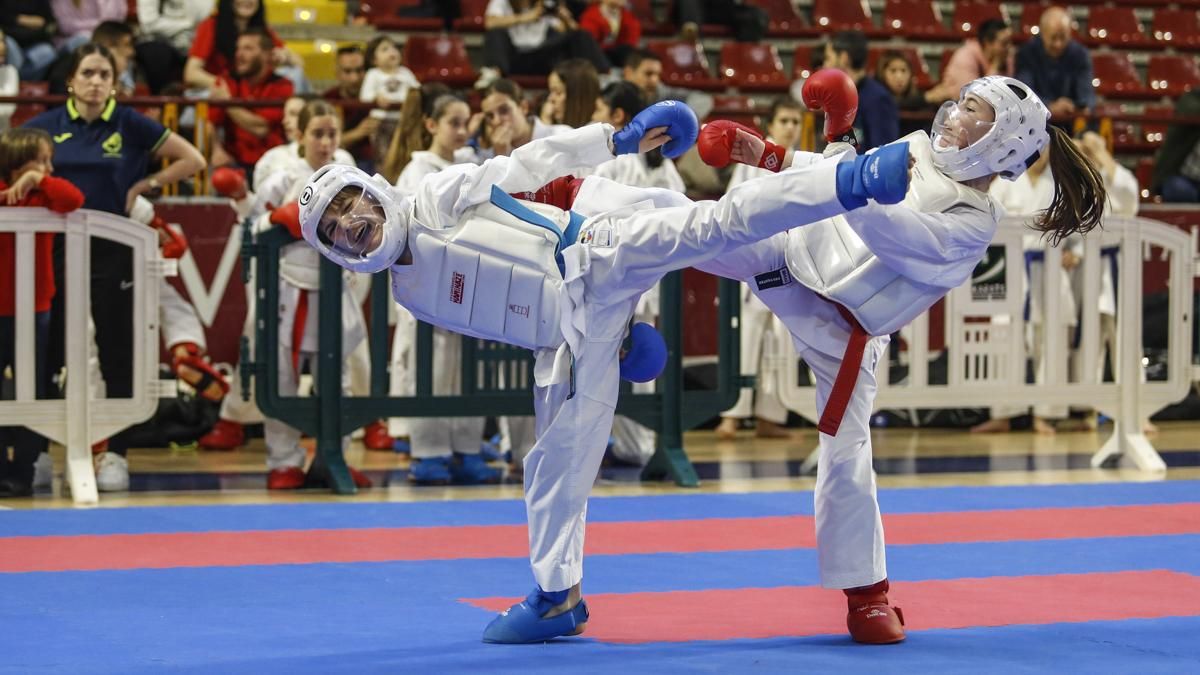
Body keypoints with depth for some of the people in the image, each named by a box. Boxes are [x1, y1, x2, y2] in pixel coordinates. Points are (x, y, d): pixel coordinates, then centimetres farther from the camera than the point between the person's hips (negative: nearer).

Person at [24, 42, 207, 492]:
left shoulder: (130, 125, -2)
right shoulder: (47, 125, 2)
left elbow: (192, 160, 1)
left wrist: (142, 186, -4)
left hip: (113, 252, -1)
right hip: (58, 248, 1)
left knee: (117, 356, 3)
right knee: (46, 353, 2)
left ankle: (115, 454, 10)